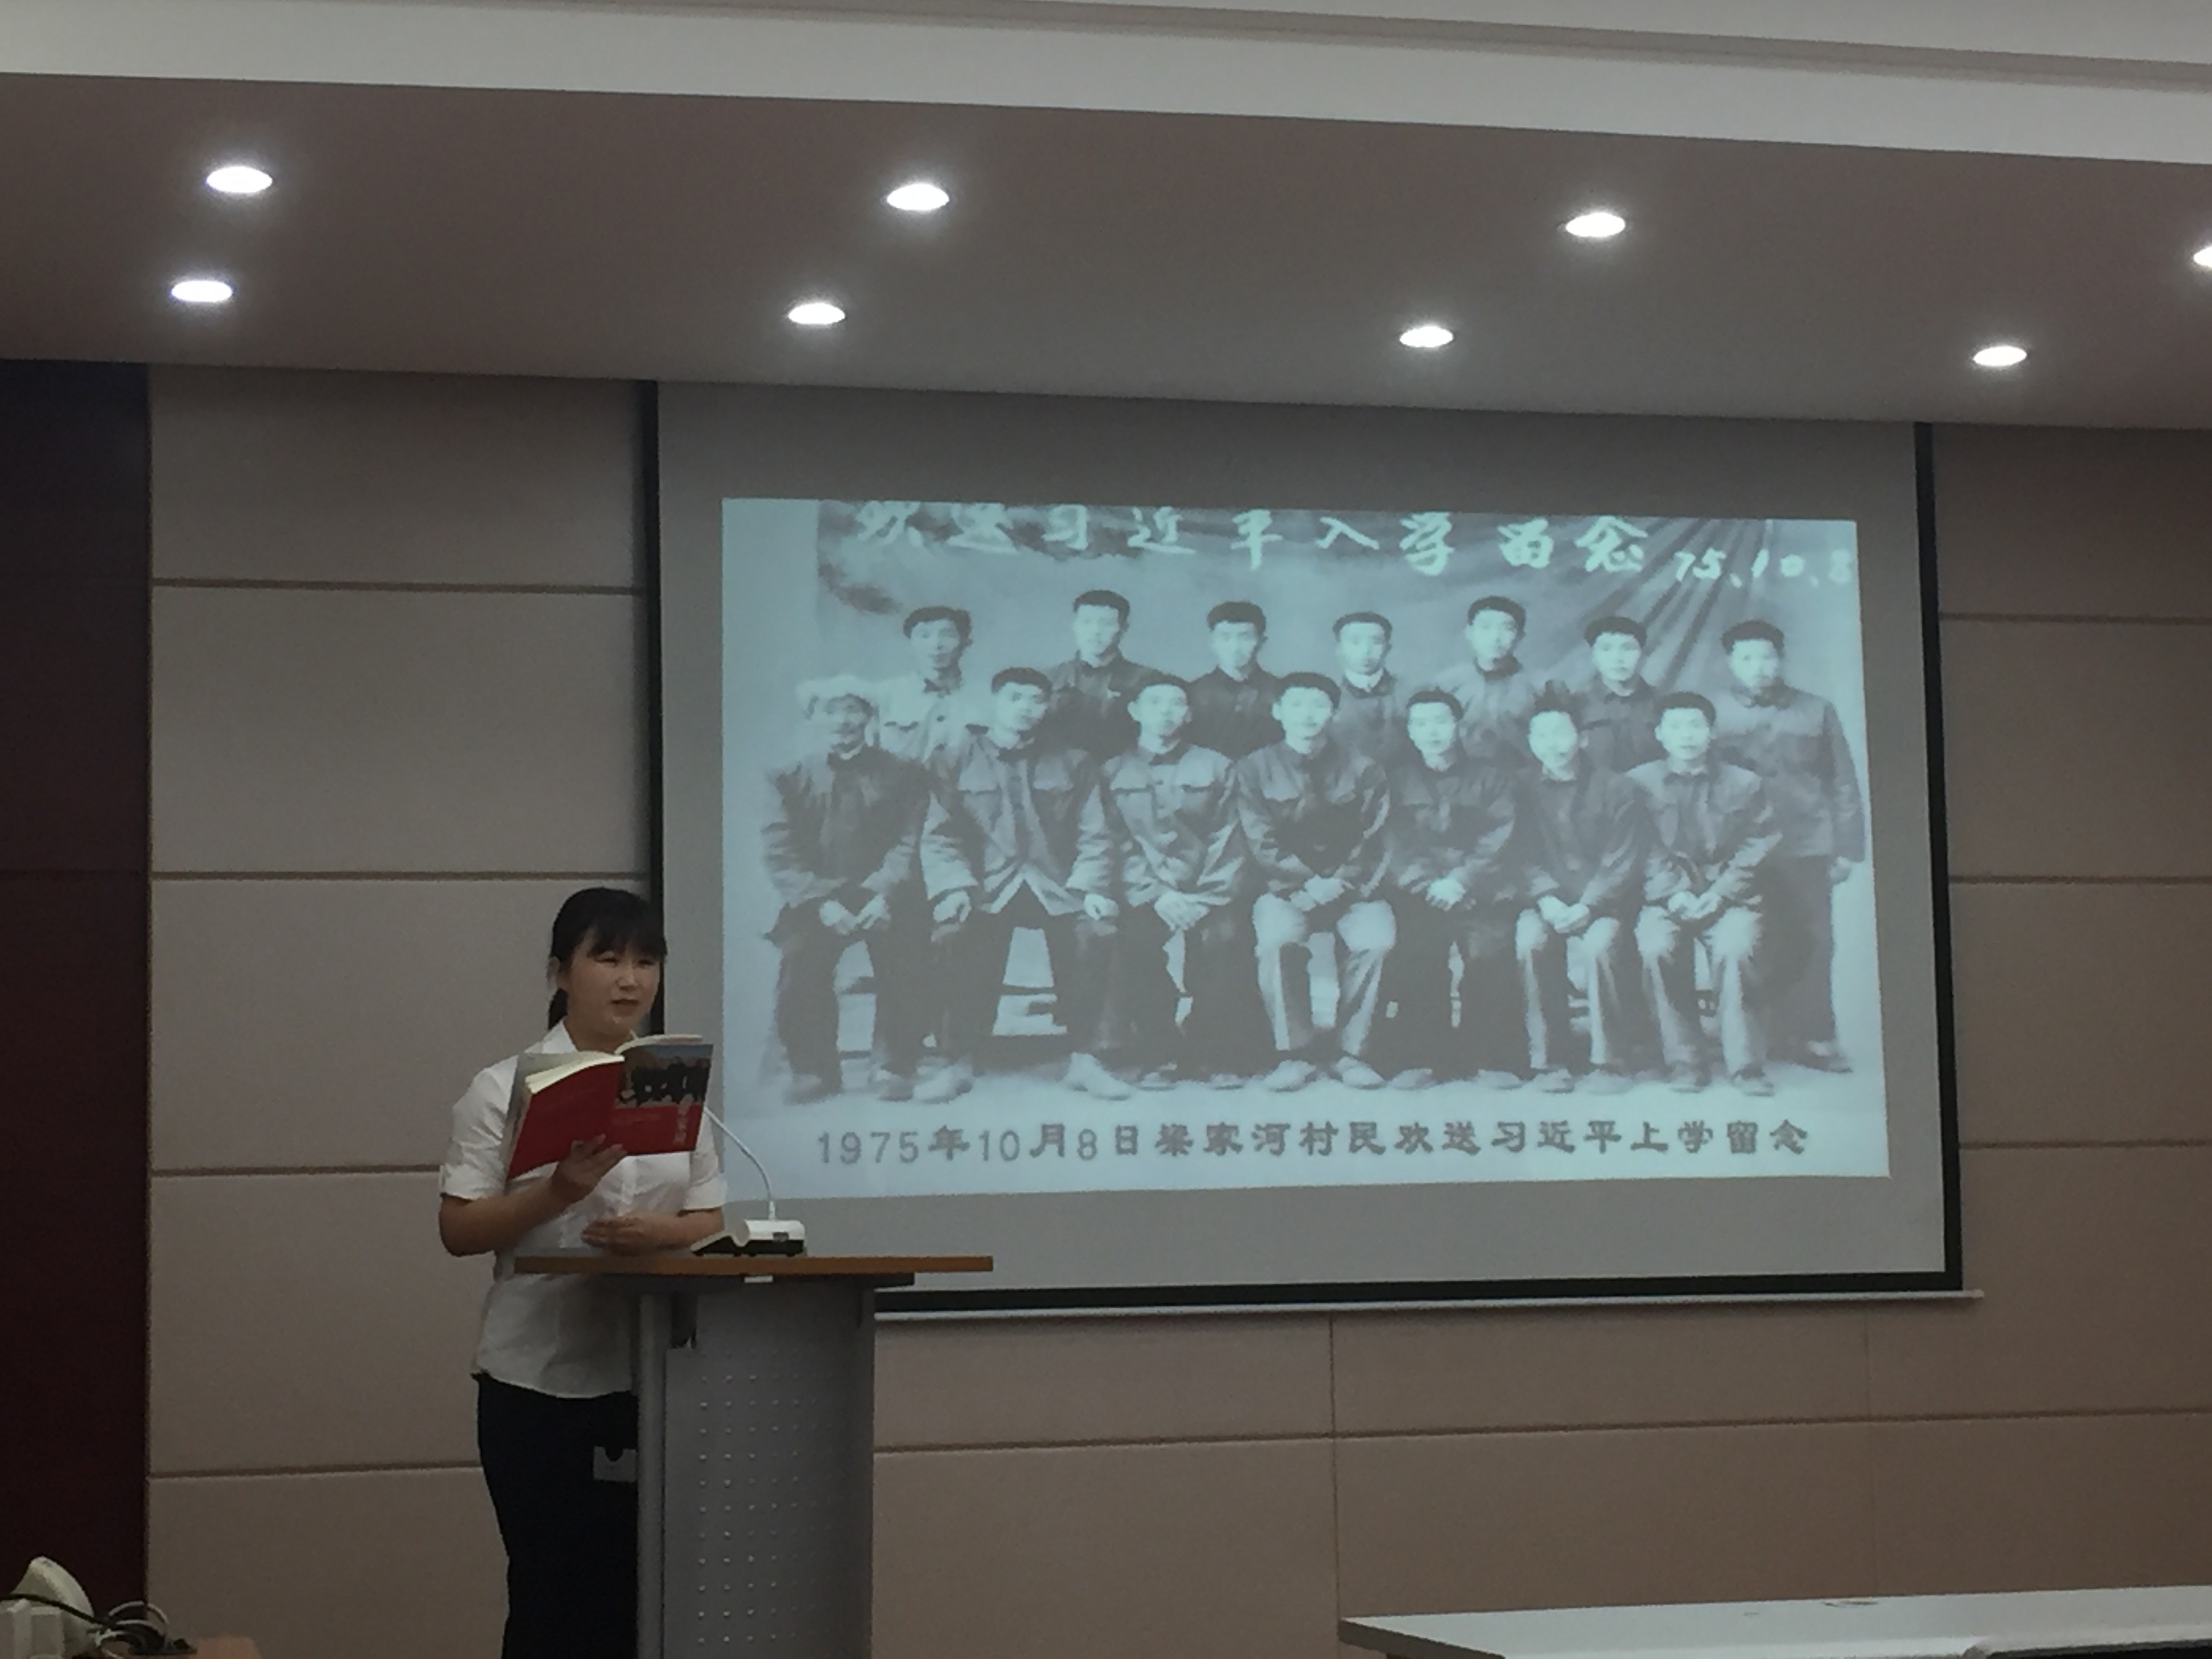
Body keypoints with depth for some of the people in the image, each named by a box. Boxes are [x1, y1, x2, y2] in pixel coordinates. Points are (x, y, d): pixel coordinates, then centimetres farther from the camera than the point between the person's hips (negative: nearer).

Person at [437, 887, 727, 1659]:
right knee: (551, 1596, 1)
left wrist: (656, 1234, -13)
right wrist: (556, 1194, -21)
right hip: (541, 1378, -4)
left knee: (635, 1594, 5)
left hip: (654, 1374, 4)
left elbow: (708, 1224, 9)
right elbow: (458, 1230, -6)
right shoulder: (505, 1088, -1)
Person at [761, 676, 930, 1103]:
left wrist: (883, 896, -17)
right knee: (799, 959, -25)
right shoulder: (790, 780, 10)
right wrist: (823, 903, -16)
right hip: (816, 900, 0)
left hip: (882, 896, 0)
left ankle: (893, 1067, -9)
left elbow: (909, 844, 0)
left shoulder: (901, 775, 9)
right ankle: (813, 1069, -6)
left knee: (902, 947, -26)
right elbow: (780, 854, -1)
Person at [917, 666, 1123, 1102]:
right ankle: (960, 1063, -18)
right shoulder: (956, 763, 11)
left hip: (1058, 886, 1)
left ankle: (1084, 1060, -15)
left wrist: (1093, 888, -9)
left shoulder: (1072, 764, 15)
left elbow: (1094, 836, 9)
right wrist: (953, 888, -14)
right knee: (963, 937, -30)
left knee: (1092, 934, -28)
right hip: (988, 887, -1)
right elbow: (939, 836, 3)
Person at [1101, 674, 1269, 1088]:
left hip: (1207, 893, 0)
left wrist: (1208, 899, -9)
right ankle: (1155, 1056, -17)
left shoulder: (1214, 767, 13)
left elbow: (1228, 842, 6)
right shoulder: (1115, 773, 12)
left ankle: (1221, 1055, -14)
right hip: (1145, 893, 0)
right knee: (1136, 938, -29)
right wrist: (1157, 895, -10)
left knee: (1225, 936, -28)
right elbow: (1118, 845, 3)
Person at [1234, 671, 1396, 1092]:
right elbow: (1262, 846, -2)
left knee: (1377, 938, -31)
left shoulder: (1361, 771, 7)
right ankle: (1294, 1054, -22)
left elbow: (1374, 841, 2)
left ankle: (1353, 1053, -18)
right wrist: (1308, 882, -15)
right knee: (1277, 938, -34)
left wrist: (1338, 883, -14)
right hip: (1286, 888, -1)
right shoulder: (1256, 769, 5)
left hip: (1350, 887, 1)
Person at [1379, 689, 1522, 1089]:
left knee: (1489, 952, -22)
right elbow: (1395, 844, 7)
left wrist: (1461, 881, -11)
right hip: (1419, 892, 1)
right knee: (1416, 955, -22)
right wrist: (1427, 884, -9)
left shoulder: (1490, 778, 15)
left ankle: (1496, 1059, -16)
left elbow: (1498, 838, 3)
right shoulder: (1400, 781, 17)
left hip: (1481, 892, -1)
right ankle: (1417, 1059, -18)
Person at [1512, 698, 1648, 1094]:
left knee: (1601, 943, -33)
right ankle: (1550, 1060, -19)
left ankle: (1612, 1061, -19)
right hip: (1547, 900, 2)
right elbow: (1525, 857, 2)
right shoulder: (1523, 790, 7)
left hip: (1603, 902, -2)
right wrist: (1547, 900, -16)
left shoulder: (1617, 790, 1)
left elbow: (1623, 863, -5)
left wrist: (1587, 907, -18)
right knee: (1530, 940, -29)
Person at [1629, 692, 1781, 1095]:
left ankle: (1745, 1064, -20)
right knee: (1656, 949, -30)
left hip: (1728, 896, 0)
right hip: (1665, 897, 0)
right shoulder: (1639, 783, 9)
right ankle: (1683, 1061, -19)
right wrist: (1674, 894, -12)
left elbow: (1758, 847, 5)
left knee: (1736, 949, -30)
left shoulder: (1744, 783, 10)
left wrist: (1719, 893, -8)